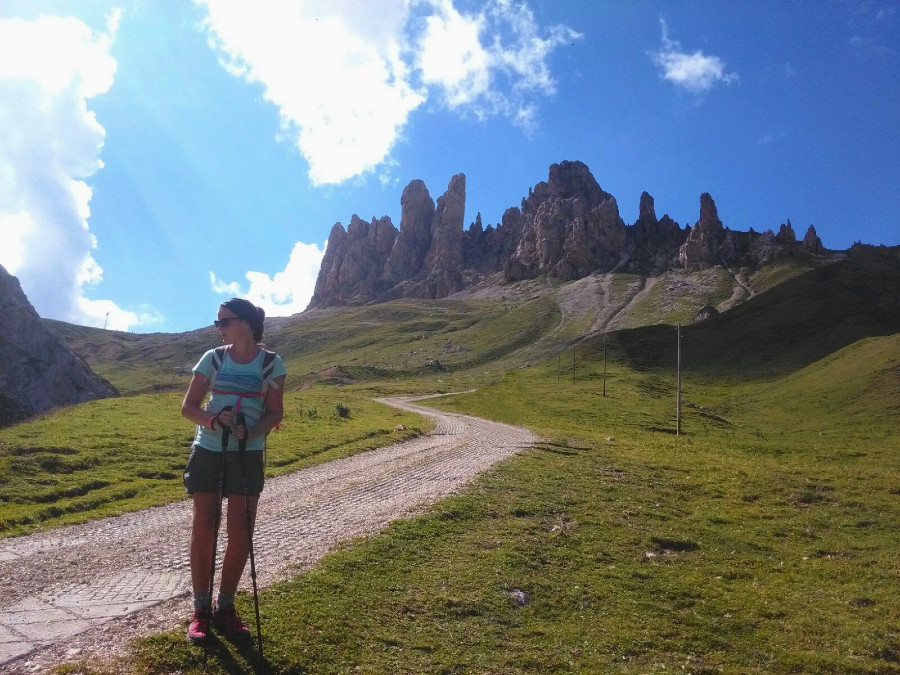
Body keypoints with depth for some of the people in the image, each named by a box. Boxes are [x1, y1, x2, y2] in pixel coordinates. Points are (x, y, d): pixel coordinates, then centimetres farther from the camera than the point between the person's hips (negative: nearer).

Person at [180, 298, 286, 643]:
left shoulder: (271, 363, -3)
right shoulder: (212, 358, 1)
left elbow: (275, 413, -2)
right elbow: (188, 406, 2)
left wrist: (251, 432, -21)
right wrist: (212, 421, -19)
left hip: (248, 454, -1)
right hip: (207, 450, 1)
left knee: (241, 533, 1)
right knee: (203, 528, 5)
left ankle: (225, 607, 19)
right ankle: (201, 610, 18)